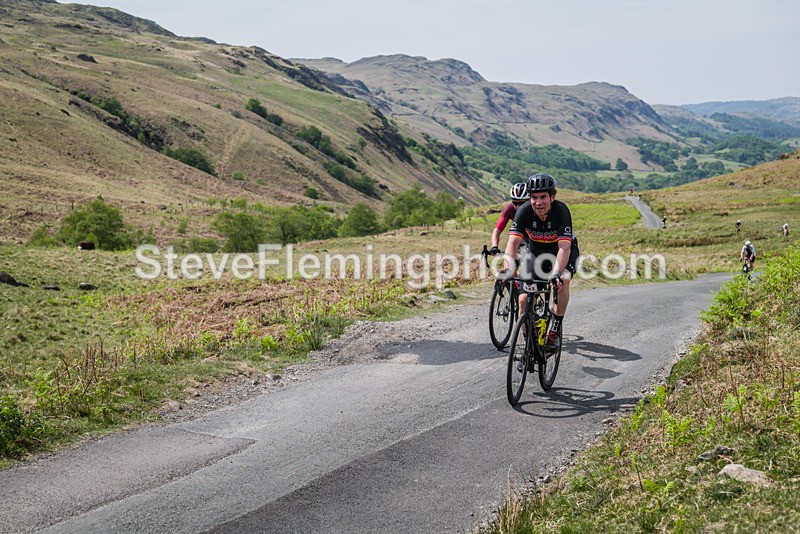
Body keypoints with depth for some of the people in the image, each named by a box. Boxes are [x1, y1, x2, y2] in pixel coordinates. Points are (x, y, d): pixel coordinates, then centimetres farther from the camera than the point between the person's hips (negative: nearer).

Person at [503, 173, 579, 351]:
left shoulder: (561, 211, -32)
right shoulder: (524, 211, -25)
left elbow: (564, 248, -40)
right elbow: (513, 242, -32)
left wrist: (557, 274, -55)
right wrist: (507, 270, -48)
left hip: (562, 254, -2)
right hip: (536, 253, 2)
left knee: (562, 281, -33)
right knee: (524, 300, -11)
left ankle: (554, 331, -18)